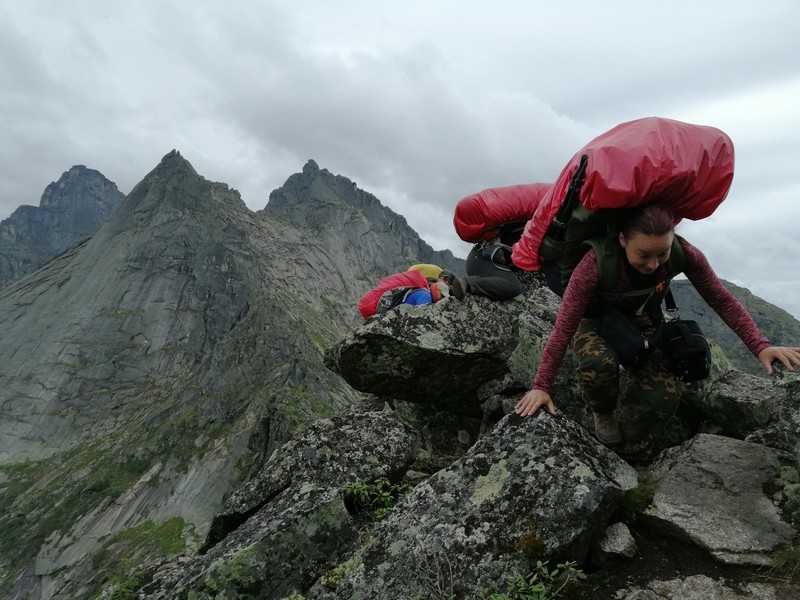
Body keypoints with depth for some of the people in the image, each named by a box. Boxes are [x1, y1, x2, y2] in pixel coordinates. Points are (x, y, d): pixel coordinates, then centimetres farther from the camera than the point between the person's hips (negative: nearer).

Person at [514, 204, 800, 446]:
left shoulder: (683, 254, -23)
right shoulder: (596, 264, -35)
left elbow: (723, 301, -10)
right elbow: (563, 326, -32)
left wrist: (760, 346, -22)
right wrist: (541, 386, -32)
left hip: (642, 325, 3)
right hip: (595, 324, -3)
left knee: (667, 396, -22)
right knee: (599, 365, -38)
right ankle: (603, 415, -3)